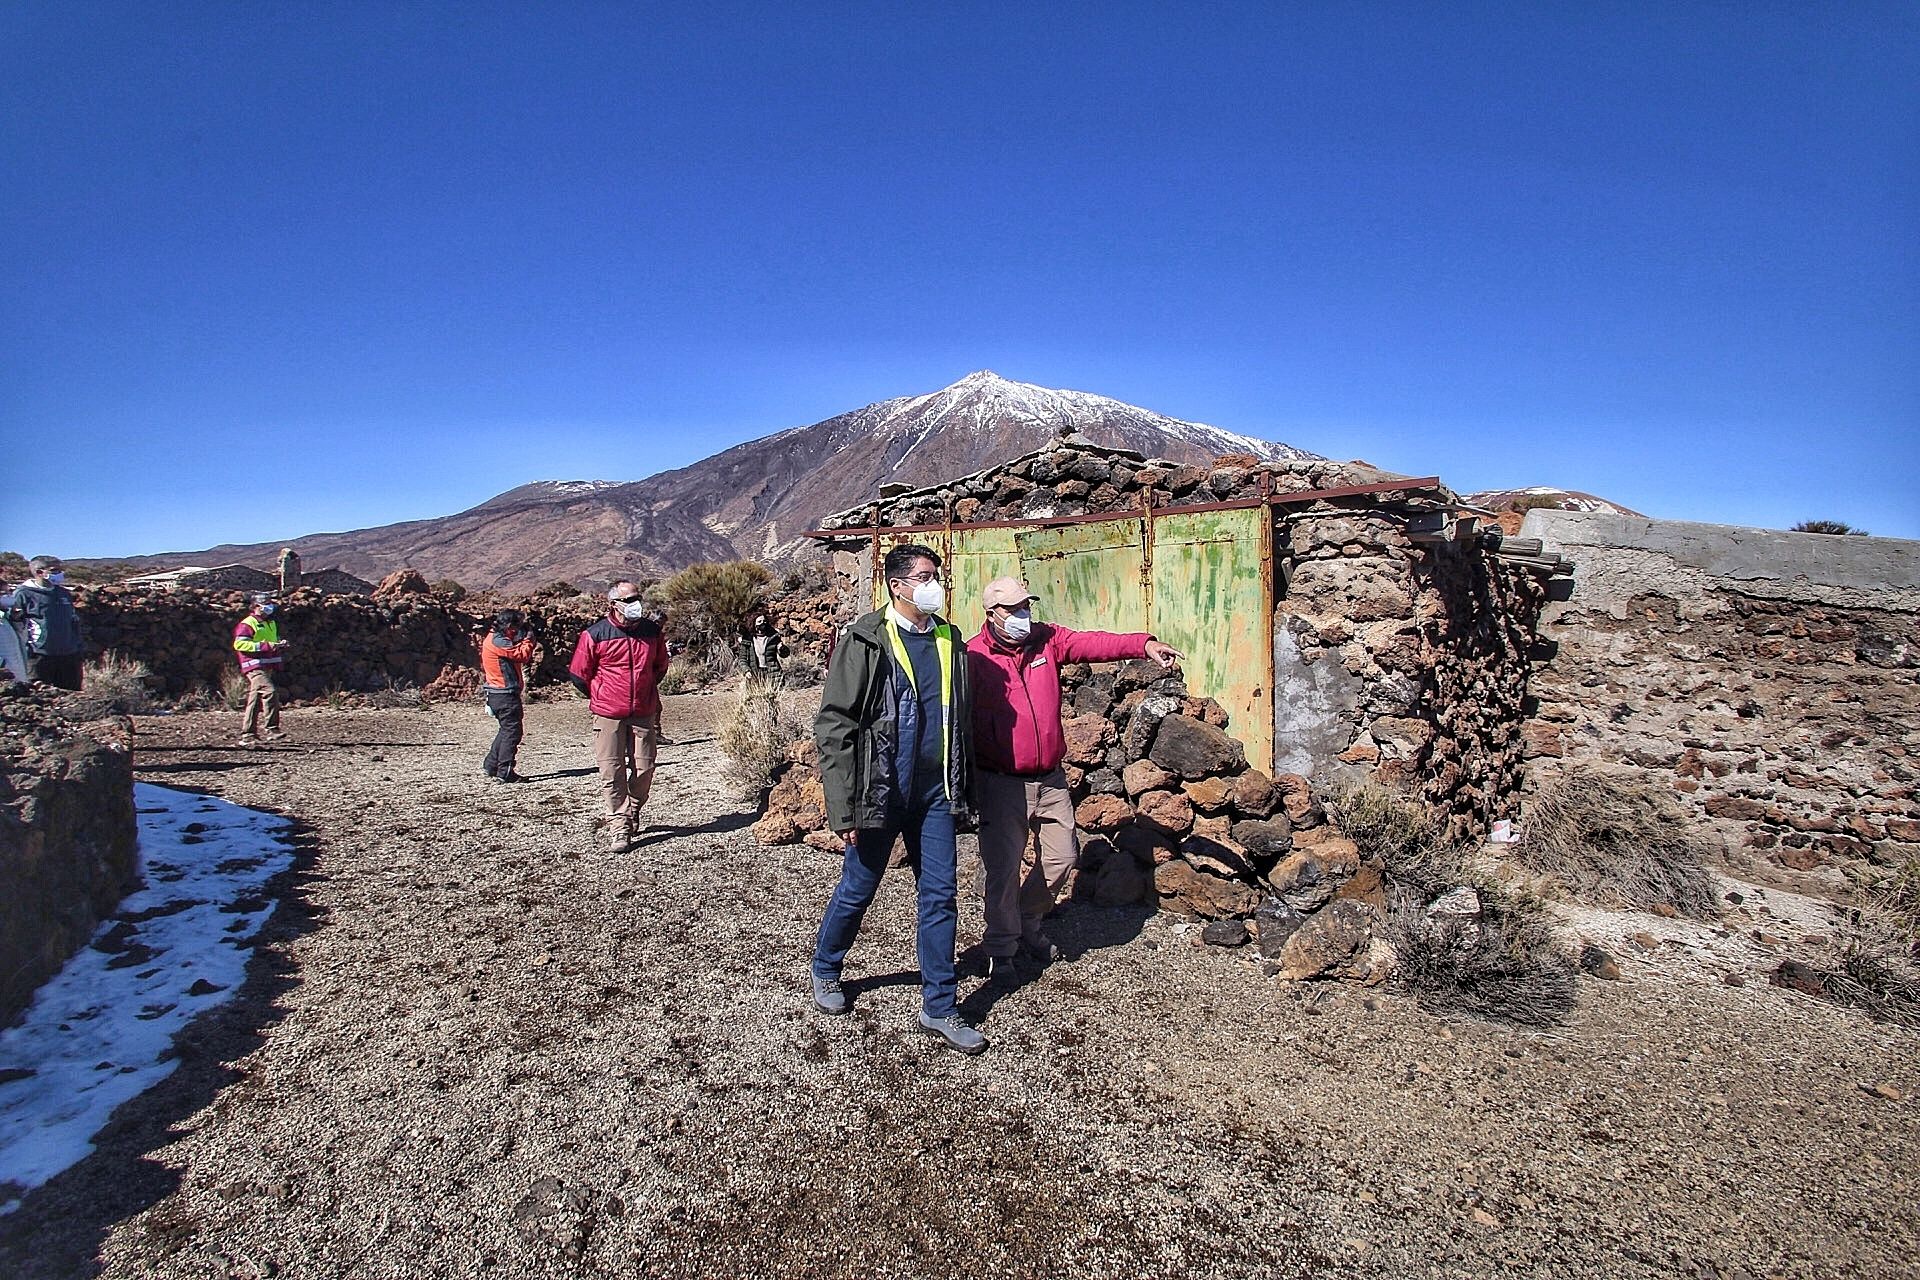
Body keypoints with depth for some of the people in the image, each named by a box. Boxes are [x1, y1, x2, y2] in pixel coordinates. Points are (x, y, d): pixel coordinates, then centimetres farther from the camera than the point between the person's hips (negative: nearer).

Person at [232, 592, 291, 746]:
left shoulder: (271, 623, 21)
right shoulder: (247, 624, -8)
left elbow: (274, 640, 35)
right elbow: (239, 644, -17)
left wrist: (280, 644, 11)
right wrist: (264, 646, -22)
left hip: (267, 667, 9)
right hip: (255, 667, -9)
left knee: (255, 702, 12)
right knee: (270, 692, -25)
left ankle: (247, 736, 17)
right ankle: (272, 730, -25)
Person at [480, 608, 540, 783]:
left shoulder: (496, 638, 15)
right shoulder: (498, 641, -17)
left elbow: (516, 652, 14)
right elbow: (522, 655, -23)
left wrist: (523, 640, 2)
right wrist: (528, 639, -7)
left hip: (498, 692, 11)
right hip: (505, 694, -11)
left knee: (507, 729, 20)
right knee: (512, 730, -6)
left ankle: (491, 765, 25)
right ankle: (505, 772, -4)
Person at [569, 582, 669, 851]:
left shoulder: (653, 631, 3)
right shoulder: (595, 634, -7)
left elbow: (661, 666, 21)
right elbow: (579, 674, 4)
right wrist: (602, 697, 11)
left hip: (644, 714, 3)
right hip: (608, 716, -3)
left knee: (644, 768, 4)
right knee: (612, 772, -3)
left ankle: (632, 813, 28)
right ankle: (618, 827, 6)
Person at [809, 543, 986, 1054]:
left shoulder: (949, 640, 7)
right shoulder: (866, 642, -10)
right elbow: (833, 725, -12)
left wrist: (965, 794, 13)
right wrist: (843, 809, -16)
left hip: (936, 793, 5)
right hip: (879, 795, -4)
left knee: (940, 896, 7)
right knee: (856, 891, 11)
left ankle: (939, 1008, 20)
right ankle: (825, 971, 38)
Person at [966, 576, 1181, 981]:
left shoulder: (1046, 639, 3)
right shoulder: (974, 656, -11)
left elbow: (1093, 643, -10)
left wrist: (1143, 644, -26)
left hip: (1050, 779, 5)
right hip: (1002, 784, -5)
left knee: (1062, 856, 13)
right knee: (1003, 867, 2)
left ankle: (1028, 926, 37)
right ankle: (1001, 949, 23)